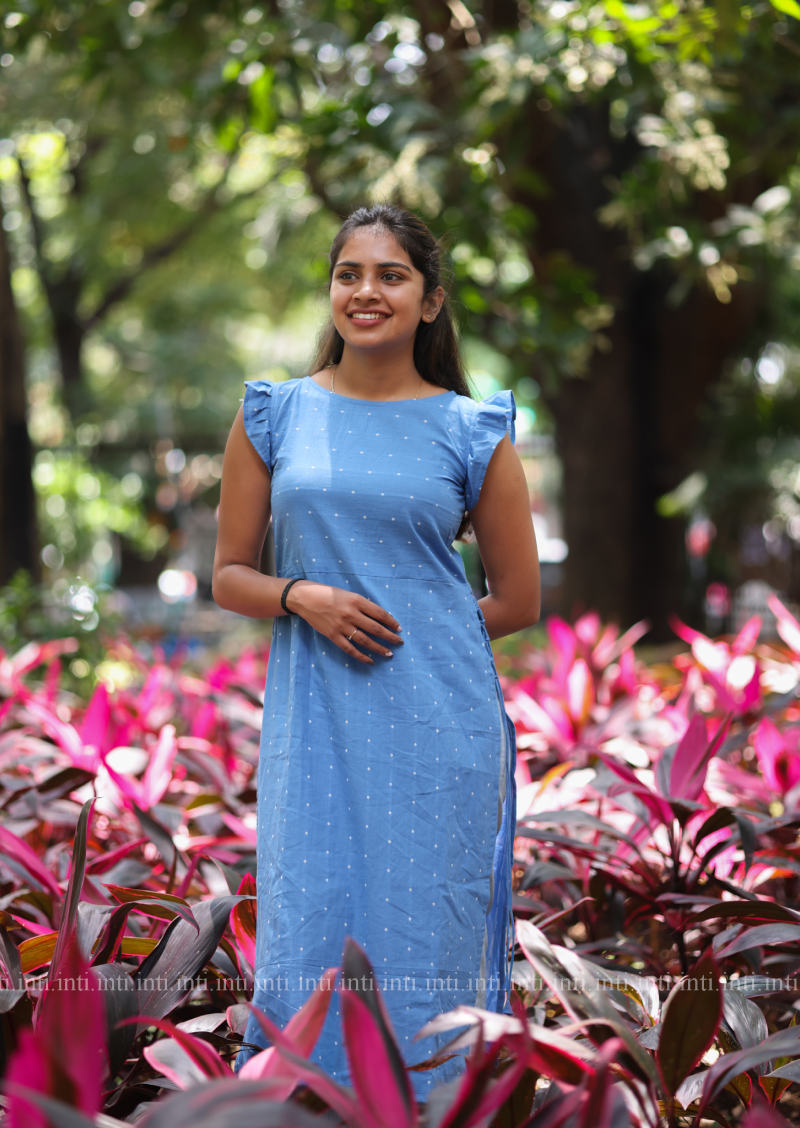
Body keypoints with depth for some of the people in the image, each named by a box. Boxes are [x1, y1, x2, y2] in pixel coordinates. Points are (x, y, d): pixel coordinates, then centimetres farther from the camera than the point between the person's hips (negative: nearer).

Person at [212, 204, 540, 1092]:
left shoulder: (472, 431, 4)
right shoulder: (274, 415, 8)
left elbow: (519, 600, 10)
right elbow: (228, 577, 9)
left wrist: (411, 632, 3)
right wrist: (303, 598, -9)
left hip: (439, 722, -1)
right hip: (313, 721, 1)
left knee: (429, 935, 3)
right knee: (307, 930, 0)